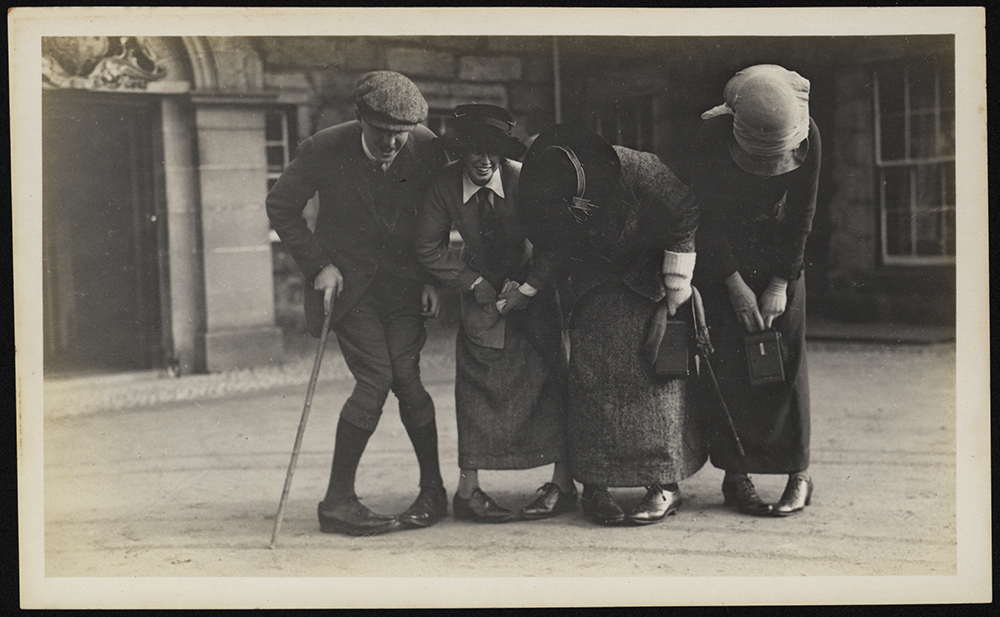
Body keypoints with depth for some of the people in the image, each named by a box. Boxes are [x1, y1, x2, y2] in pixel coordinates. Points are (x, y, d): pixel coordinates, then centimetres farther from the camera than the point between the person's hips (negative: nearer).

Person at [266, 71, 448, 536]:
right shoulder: (324, 151, -16)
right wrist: (319, 265, -9)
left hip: (403, 279, 2)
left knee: (405, 376, -11)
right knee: (375, 379, -15)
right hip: (346, 279, -2)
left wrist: (432, 276, 0)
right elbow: (280, 208, -3)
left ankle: (433, 491, 5)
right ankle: (338, 500, -5)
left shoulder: (427, 149, -9)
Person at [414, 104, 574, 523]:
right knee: (477, 381, -7)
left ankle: (562, 484, -2)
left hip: (534, 287, -1)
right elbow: (428, 248, -6)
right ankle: (468, 487, -4)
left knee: (551, 378, -7)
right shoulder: (445, 187, -15)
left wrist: (526, 290, -16)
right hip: (481, 290, 1)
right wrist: (476, 285, -11)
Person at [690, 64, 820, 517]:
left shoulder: (808, 137, -20)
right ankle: (736, 474, -2)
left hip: (779, 254, 1)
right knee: (728, 358, -8)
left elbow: (801, 216, -10)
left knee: (786, 356, -4)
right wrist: (736, 286, -19)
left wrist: (780, 284, -13)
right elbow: (707, 219, -17)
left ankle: (798, 472, 2)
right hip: (721, 255, -1)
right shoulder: (712, 137, -25)